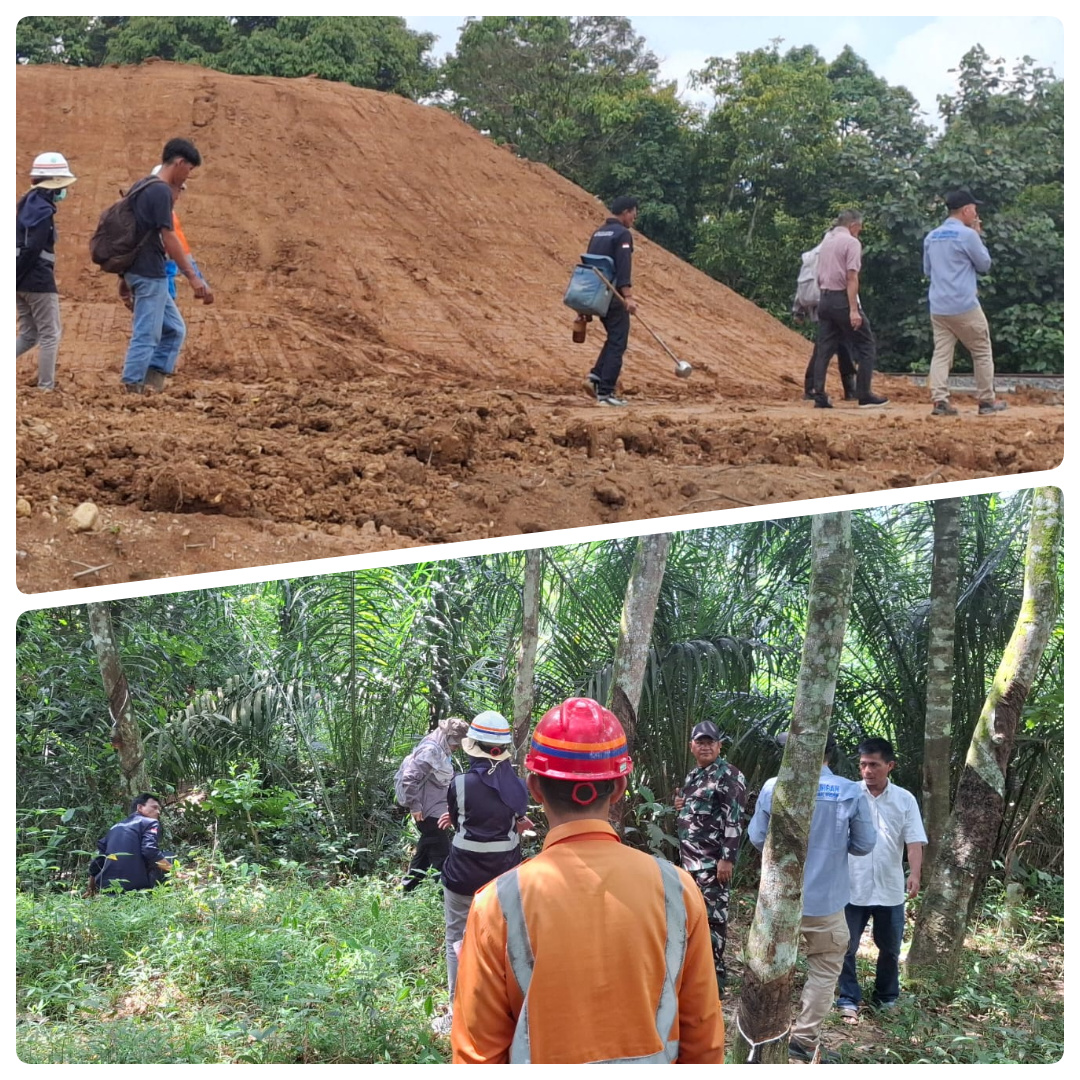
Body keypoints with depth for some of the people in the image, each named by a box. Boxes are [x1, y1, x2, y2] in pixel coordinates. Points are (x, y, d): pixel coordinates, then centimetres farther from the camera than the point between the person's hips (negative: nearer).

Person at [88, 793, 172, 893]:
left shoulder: (116, 827, 26)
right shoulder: (150, 823, 7)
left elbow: (96, 864, 23)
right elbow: (150, 852, -13)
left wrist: (91, 891, 31)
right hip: (136, 886, -6)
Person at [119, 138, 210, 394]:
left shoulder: (145, 188, 15)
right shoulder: (161, 191, -14)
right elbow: (168, 238, -20)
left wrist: (126, 278, 23)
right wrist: (193, 277, -19)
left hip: (142, 272, 10)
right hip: (150, 275, -10)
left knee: (175, 329, 14)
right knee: (146, 335, -5)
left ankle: (154, 377, 11)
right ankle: (132, 389, -2)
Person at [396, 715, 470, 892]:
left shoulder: (440, 751, 11)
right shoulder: (430, 750, -20)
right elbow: (409, 778, -25)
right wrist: (415, 806, -20)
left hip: (435, 811, 10)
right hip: (429, 812, -10)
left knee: (425, 852, 18)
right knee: (442, 856, -6)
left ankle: (409, 890, 27)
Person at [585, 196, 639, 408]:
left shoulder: (597, 234, 15)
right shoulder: (622, 234, -10)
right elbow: (623, 268, -22)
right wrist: (628, 296, -28)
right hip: (614, 296, -8)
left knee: (614, 337, 23)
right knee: (617, 343, -4)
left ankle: (598, 373, 7)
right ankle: (605, 392, -8)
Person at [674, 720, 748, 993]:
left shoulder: (729, 776, -11)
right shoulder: (692, 776, 16)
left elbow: (734, 820, -16)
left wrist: (727, 858, -22)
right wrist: (680, 805, 5)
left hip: (713, 860, -9)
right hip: (690, 857, 9)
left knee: (713, 915, -6)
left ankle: (715, 973, 0)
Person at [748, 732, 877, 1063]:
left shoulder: (773, 787, -10)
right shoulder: (850, 792, -12)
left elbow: (757, 837, -2)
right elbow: (865, 844, -3)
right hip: (825, 899, -2)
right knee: (823, 971, 13)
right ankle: (805, 1039, 13)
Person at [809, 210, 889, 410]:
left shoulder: (826, 240, 15)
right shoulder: (851, 242, -8)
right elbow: (852, 277, -16)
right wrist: (854, 310, -20)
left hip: (824, 298, 7)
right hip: (842, 299, -7)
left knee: (824, 349, 7)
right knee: (866, 347, 2)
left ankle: (819, 397, 2)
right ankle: (864, 396, -1)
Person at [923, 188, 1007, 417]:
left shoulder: (931, 237, 10)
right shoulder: (967, 234, -10)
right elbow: (984, 265, 1)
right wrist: (979, 236, 8)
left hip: (938, 308, 5)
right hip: (964, 306, -5)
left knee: (941, 353, 4)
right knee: (982, 351, 8)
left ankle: (939, 400, -8)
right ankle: (986, 401, 13)